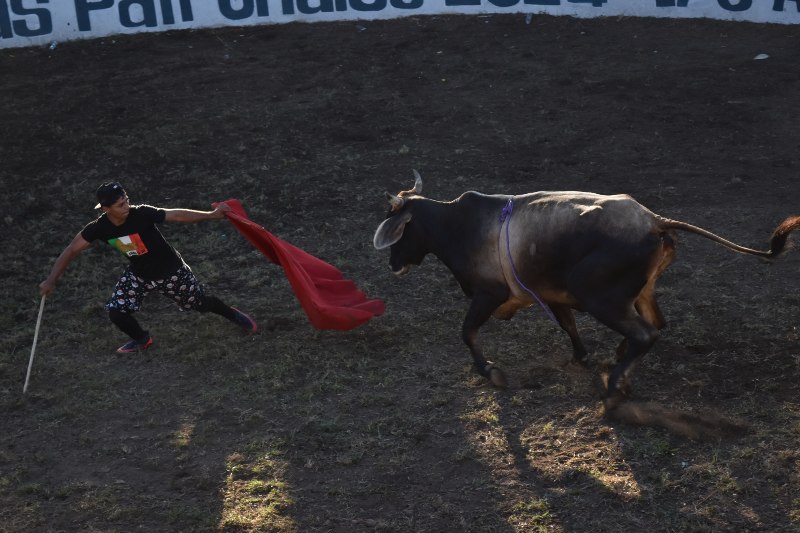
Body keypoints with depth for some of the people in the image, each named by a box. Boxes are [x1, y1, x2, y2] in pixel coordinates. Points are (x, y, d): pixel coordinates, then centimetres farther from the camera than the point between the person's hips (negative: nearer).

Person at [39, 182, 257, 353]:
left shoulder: (141, 214, -31)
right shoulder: (98, 228, -22)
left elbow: (176, 215, -29)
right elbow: (71, 251, -13)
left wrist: (212, 214, -37)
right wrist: (51, 280, -19)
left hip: (170, 271, -3)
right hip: (139, 274, 3)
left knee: (202, 304, 9)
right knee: (116, 311, -8)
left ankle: (232, 314, 43)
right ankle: (142, 339, 24)